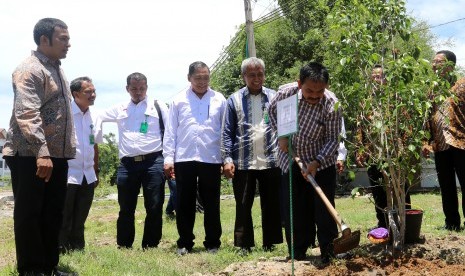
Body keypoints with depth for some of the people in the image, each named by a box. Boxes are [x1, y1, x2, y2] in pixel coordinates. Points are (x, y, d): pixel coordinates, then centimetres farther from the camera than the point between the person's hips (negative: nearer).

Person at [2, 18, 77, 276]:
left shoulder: (56, 68, 17)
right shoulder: (29, 70, -12)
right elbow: (27, 115, -24)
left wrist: (66, 150, 20)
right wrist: (41, 152, -32)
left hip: (57, 155, 9)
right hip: (31, 157, -9)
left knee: (52, 215, 12)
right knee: (29, 215, 1)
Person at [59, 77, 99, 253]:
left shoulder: (92, 116, 10)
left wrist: (96, 172, 18)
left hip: (87, 177, 6)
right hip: (67, 176, -6)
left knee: (79, 220, 14)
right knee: (64, 219, 0)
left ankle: (78, 249, 23)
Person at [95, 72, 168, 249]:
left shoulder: (158, 107, 9)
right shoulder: (120, 109, 17)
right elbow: (100, 117, 30)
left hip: (153, 162, -2)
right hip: (127, 164, 3)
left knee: (154, 207, -1)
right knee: (126, 208, 8)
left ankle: (151, 245, 10)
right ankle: (123, 246, 20)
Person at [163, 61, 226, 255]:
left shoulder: (219, 100, 5)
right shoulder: (179, 101, 6)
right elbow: (171, 131, 5)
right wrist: (168, 158, -2)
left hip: (211, 159, 0)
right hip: (184, 159, 1)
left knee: (211, 204, 7)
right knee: (184, 204, 7)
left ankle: (212, 243, 18)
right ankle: (184, 243, 18)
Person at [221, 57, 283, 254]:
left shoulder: (274, 97, 6)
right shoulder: (234, 100, 5)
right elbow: (227, 133, 3)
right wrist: (227, 159, -5)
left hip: (271, 162, 1)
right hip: (242, 163, -1)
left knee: (271, 205, 7)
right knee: (243, 206, 5)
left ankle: (269, 243, 19)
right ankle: (244, 244, 14)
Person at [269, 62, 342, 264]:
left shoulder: (332, 105, -23)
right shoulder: (286, 92, -16)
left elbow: (332, 139, -16)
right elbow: (272, 111, 6)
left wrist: (316, 162, -28)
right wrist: (280, 134, -7)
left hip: (321, 164, -3)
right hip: (291, 162, 3)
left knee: (324, 210, 0)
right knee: (294, 211, 9)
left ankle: (328, 254, 12)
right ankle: (297, 255, 21)